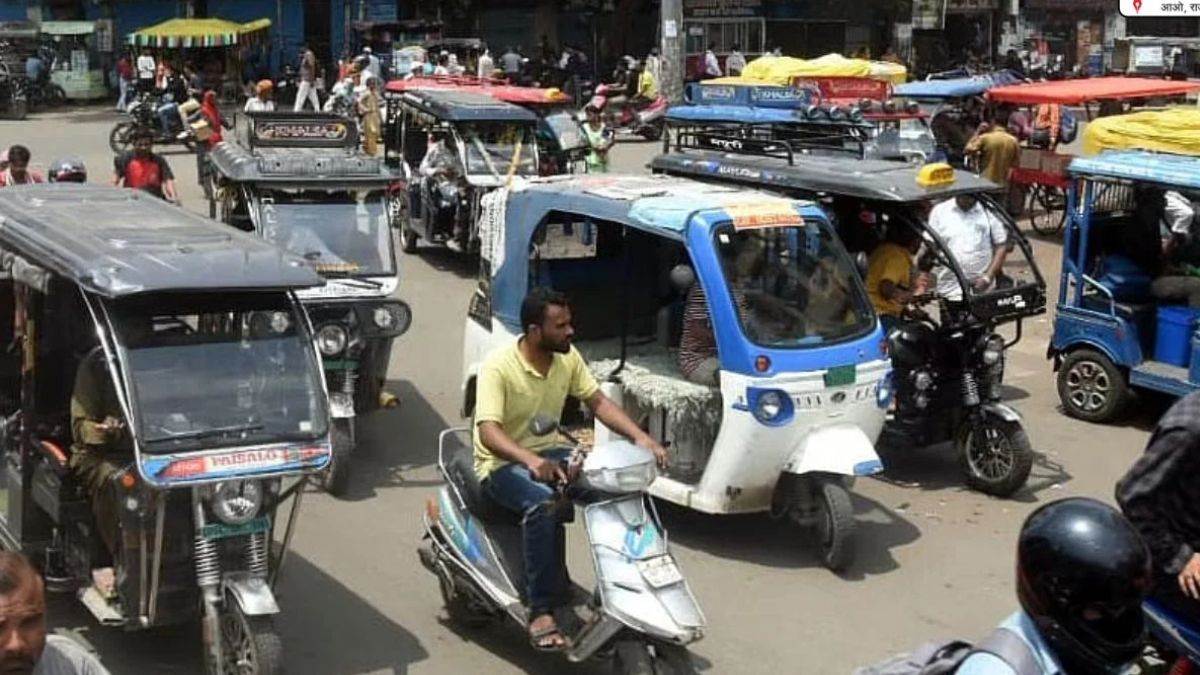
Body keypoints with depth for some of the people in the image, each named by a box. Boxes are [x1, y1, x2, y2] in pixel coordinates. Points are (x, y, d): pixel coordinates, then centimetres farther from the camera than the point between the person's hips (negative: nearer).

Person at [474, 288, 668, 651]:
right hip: (502, 464, -6)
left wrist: (640, 437, -14)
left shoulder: (568, 357, -1)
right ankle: (540, 613, -31)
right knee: (544, 503, -38)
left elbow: (597, 401, 3)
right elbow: (488, 431, -31)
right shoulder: (498, 366, -21)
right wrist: (530, 460, -49)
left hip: (547, 453, 6)